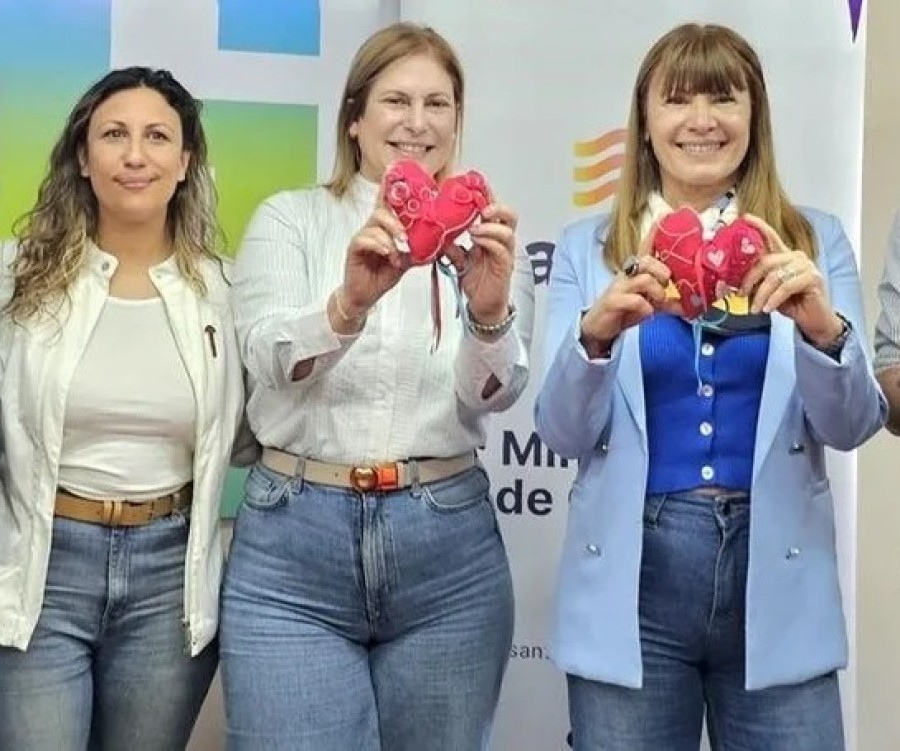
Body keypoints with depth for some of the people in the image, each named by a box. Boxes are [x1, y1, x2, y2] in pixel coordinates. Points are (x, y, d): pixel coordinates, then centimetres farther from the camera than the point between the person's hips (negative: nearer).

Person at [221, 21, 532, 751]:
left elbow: (497, 391, -9)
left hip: (448, 548, 1)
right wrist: (349, 301, -34)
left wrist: (490, 310, -31)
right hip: (293, 545, -1)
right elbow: (272, 357, -13)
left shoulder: (484, 236, 6)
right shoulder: (289, 219, 4)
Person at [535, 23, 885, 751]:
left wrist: (824, 329, -22)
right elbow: (563, 434, -3)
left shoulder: (814, 240, 4)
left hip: (777, 580, 1)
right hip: (632, 578, 0)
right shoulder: (588, 247, 2)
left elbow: (852, 426, -2)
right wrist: (597, 334, -22)